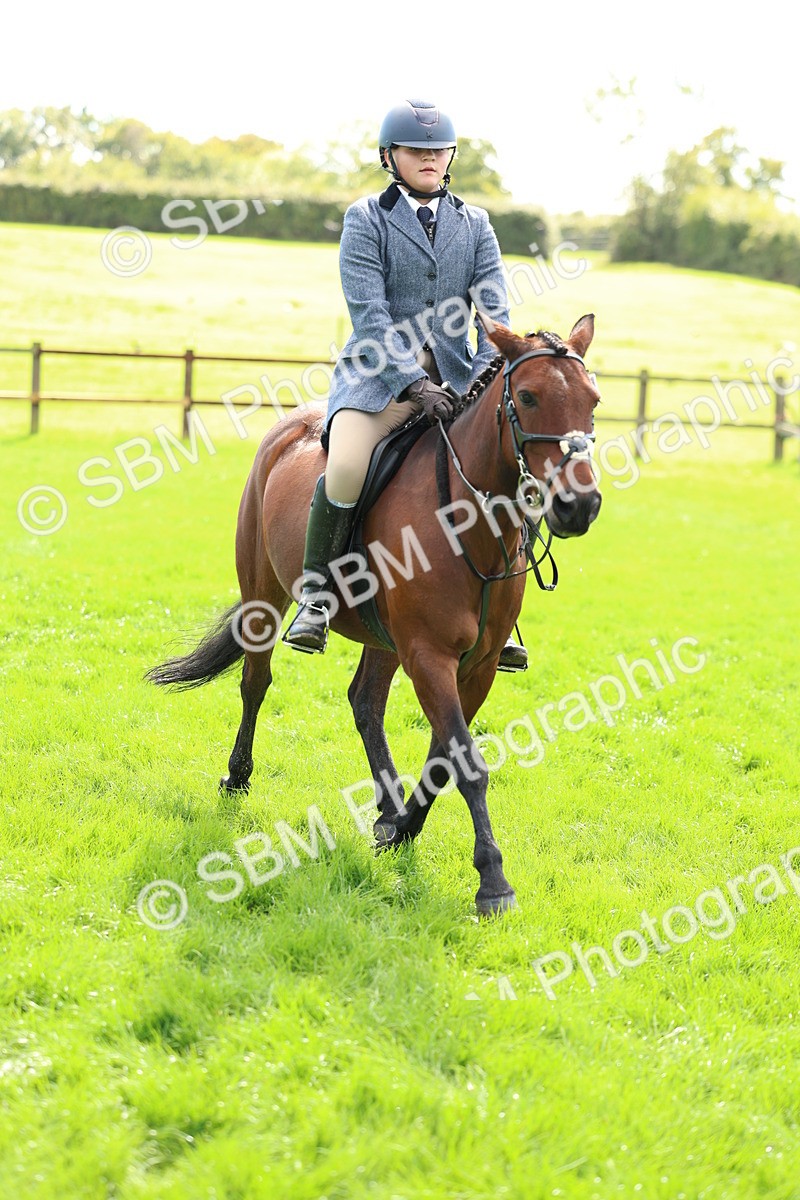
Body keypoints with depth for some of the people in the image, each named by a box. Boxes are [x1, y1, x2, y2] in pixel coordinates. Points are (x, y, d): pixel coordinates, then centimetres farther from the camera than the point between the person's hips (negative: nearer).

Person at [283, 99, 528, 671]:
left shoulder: (475, 224, 13)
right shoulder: (366, 218, 1)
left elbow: (495, 308, 4)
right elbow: (369, 313, -10)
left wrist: (487, 376, -15)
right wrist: (414, 385, -21)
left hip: (454, 378, 4)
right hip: (377, 374, -4)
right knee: (347, 467, -31)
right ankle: (314, 596, -14)